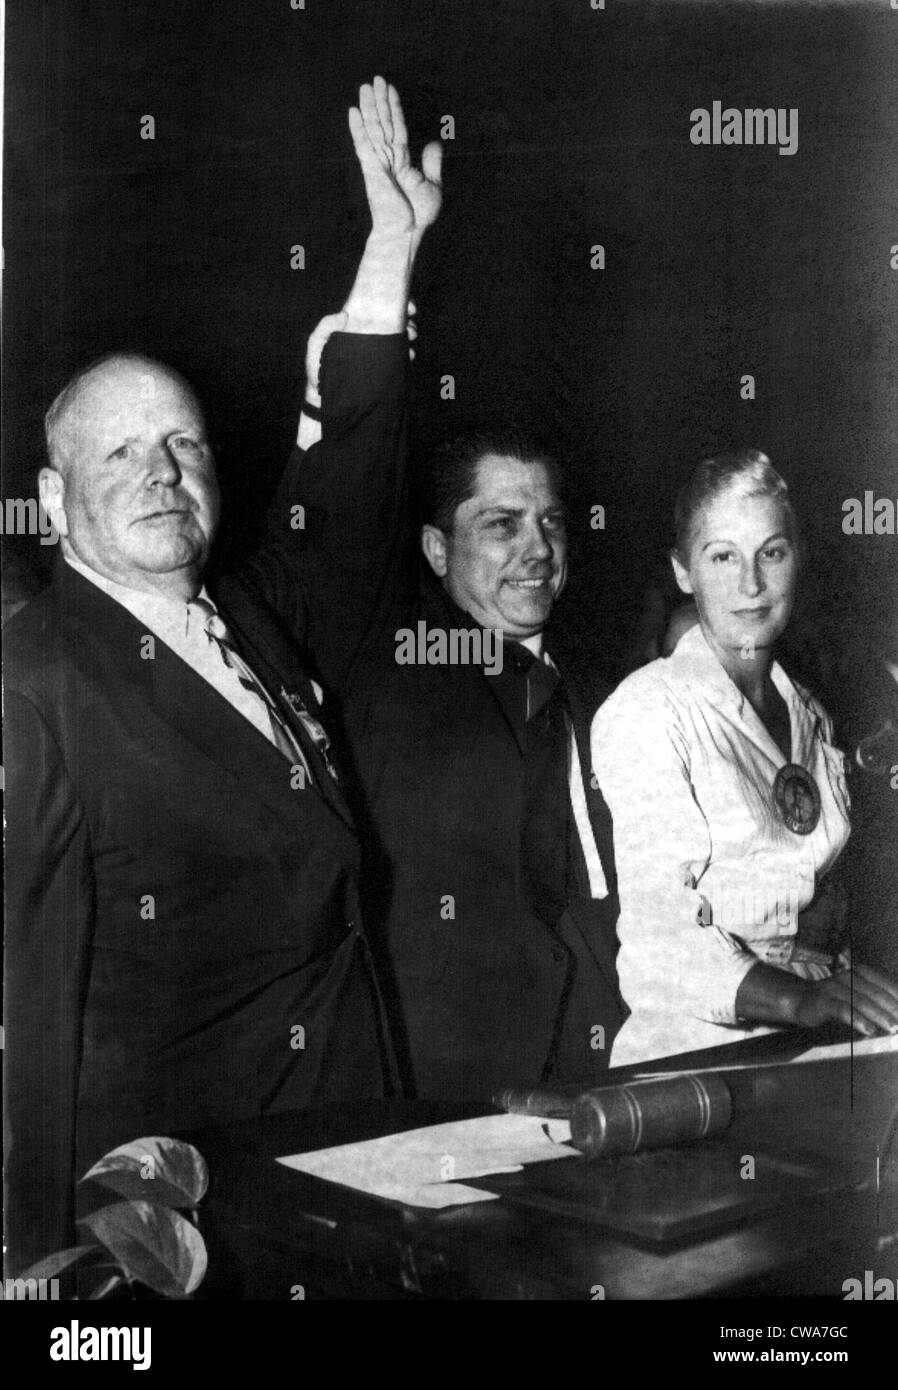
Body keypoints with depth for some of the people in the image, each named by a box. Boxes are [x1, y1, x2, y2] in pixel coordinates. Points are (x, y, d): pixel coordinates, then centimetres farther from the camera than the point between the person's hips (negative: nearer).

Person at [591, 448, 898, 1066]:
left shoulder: (811, 716, 13)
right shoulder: (643, 712, -9)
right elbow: (659, 940, -15)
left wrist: (847, 987, 1)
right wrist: (797, 1000, -28)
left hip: (810, 1050, 5)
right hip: (690, 1056, -4)